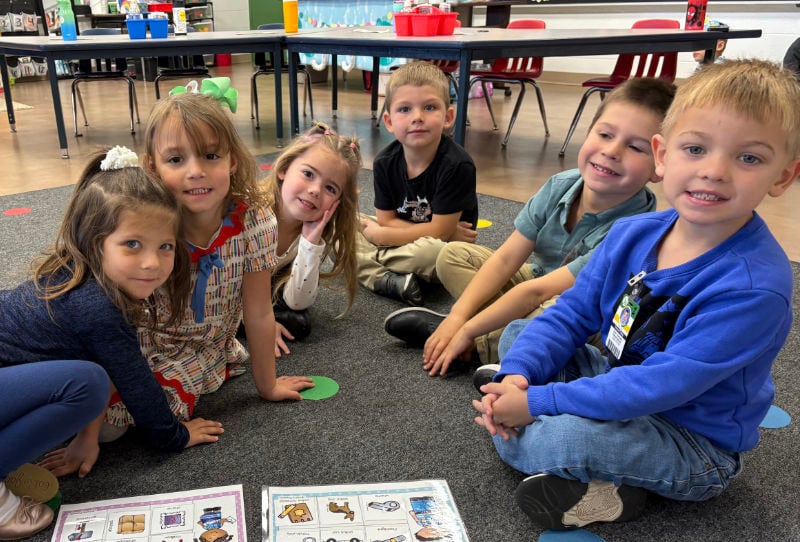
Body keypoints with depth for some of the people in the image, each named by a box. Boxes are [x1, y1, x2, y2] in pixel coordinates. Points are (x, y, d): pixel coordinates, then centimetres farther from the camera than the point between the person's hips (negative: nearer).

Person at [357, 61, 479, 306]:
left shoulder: (457, 165, -23)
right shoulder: (385, 162, -8)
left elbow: (439, 231, -21)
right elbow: (386, 220, -5)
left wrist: (380, 234, -15)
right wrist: (439, 232, -19)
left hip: (442, 249, -5)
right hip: (402, 239, 5)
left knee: (431, 251, -39)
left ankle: (369, 262, -14)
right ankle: (387, 280, -25)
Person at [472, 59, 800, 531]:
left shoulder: (755, 286, -29)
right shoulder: (632, 235, -7)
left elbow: (664, 384, -31)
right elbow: (572, 314, 0)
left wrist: (538, 401, -29)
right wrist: (518, 374, -18)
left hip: (698, 445, -7)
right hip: (621, 385, 8)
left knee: (560, 437, -35)